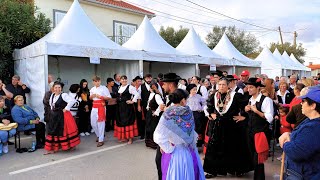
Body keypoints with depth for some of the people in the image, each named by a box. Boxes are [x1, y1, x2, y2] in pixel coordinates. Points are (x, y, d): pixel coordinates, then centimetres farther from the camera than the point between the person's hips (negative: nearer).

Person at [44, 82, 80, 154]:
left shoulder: (63, 95, -17)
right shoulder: (52, 95, 8)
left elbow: (72, 100, -30)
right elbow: (51, 103, 28)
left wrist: (66, 108, -22)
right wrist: (53, 110, 16)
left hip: (63, 116, -7)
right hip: (54, 116, 8)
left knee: (63, 131, 2)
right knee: (53, 131, 8)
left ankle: (71, 145, 20)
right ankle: (52, 148, 17)